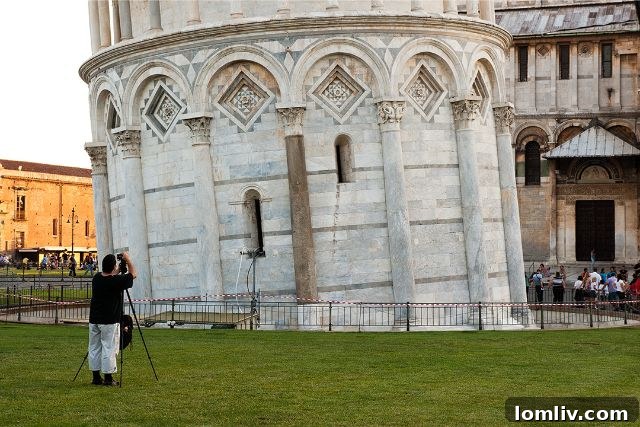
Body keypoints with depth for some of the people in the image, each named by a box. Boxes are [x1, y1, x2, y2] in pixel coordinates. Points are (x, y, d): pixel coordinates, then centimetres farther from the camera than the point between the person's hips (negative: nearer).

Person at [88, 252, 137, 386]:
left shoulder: (96, 278, 2)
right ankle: (108, 378, 0)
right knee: (109, 349, -1)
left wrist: (116, 273, 27)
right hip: (109, 322, -6)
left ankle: (96, 377, 15)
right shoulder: (116, 281, -15)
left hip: (94, 320, 6)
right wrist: (128, 260, 11)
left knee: (94, 348, 10)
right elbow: (133, 274, 1)